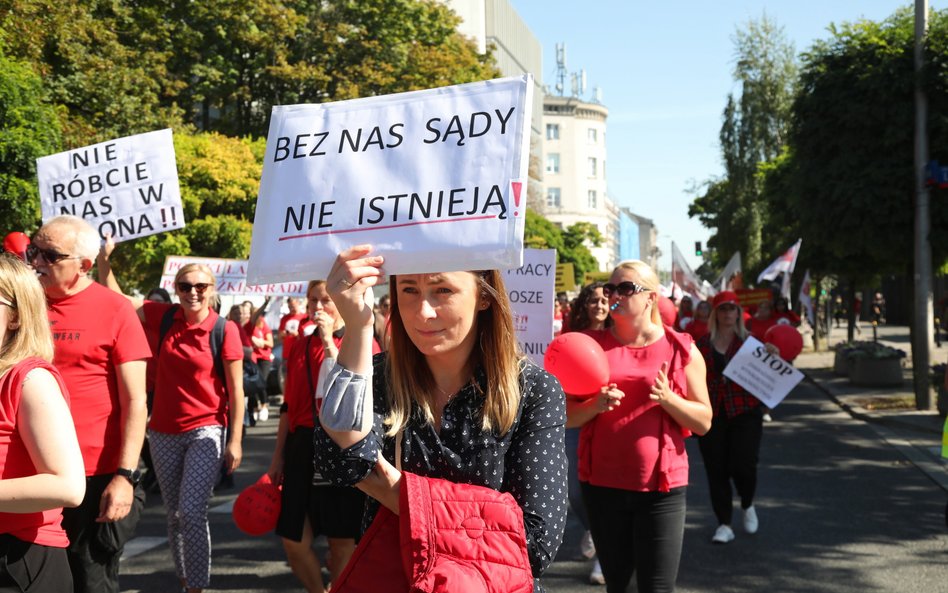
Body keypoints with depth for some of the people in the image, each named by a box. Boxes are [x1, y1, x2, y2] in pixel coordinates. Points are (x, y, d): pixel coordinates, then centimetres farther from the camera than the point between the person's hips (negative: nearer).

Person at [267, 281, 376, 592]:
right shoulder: (300, 347, 12)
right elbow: (288, 406, 16)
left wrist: (329, 341, -18)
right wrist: (278, 457, 14)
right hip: (301, 447, 5)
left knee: (342, 540, 4)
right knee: (293, 540, 5)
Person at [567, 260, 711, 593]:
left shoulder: (681, 349, 0)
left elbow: (704, 422, 1)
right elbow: (567, 416, 6)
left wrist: (667, 398, -16)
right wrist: (596, 406, -15)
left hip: (661, 486, -2)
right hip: (602, 482, 2)